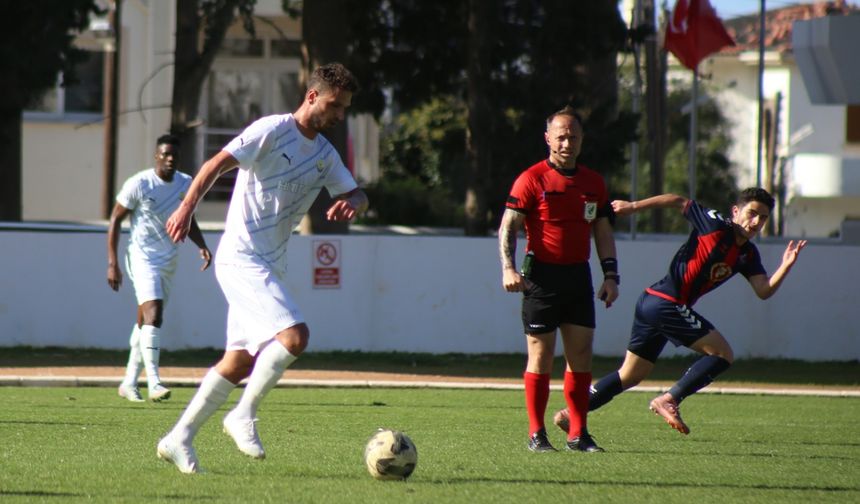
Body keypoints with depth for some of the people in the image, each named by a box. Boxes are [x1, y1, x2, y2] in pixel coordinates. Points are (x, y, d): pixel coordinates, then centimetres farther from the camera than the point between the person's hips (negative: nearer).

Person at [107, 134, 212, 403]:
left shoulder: (186, 184, 5)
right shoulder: (139, 184, -11)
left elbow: (188, 221, 19)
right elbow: (115, 220, -6)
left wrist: (202, 246, 0)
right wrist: (112, 264, -11)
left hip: (169, 260, 6)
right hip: (142, 257, -6)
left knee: (145, 322, 12)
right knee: (153, 316, -20)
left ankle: (129, 383, 20)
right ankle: (153, 383, -24)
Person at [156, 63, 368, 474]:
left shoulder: (324, 154, 15)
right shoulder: (272, 131, -10)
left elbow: (356, 193, 16)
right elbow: (217, 164, -14)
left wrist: (352, 203, -10)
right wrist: (187, 207, -28)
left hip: (270, 266, 9)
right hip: (241, 258, -9)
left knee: (240, 362, 9)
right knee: (294, 335, -22)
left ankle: (179, 439, 16)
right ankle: (243, 416, -10)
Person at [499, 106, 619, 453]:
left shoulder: (593, 182, 12)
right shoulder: (532, 180, -4)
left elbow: (603, 232, 18)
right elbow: (508, 226, -7)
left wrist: (610, 275, 10)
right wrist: (508, 268, -19)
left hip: (578, 275, 5)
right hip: (542, 276, -5)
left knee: (581, 353, 3)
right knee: (541, 354, -3)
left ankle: (578, 434, 9)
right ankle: (536, 434, 3)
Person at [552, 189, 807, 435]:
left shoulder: (748, 255, 13)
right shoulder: (716, 225, -9)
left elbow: (764, 291, 3)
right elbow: (679, 201, -2)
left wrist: (786, 266, -12)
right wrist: (633, 207, 0)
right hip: (667, 303, -9)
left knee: (630, 375, 14)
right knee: (723, 354, -10)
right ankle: (668, 400, -13)